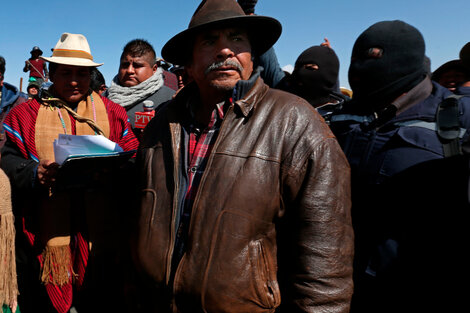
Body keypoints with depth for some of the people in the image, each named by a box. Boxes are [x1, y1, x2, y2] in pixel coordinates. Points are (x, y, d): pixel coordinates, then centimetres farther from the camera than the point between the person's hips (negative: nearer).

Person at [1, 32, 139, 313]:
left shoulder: (111, 113, 9)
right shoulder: (26, 114, 9)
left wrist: (112, 172, -18)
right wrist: (32, 174, -18)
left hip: (100, 235, 1)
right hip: (45, 236, 0)